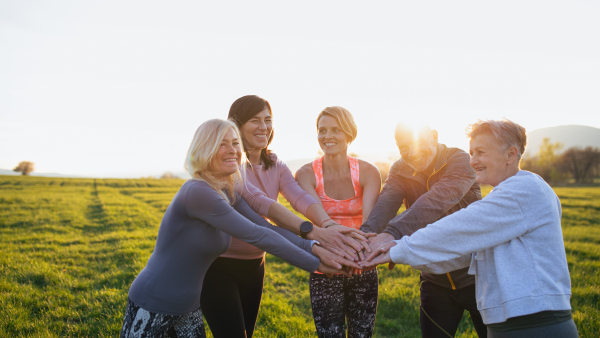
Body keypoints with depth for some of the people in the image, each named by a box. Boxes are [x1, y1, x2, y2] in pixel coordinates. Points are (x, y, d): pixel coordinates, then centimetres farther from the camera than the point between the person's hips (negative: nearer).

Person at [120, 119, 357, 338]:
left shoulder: (228, 194, 3)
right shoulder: (197, 192, -25)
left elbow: (266, 227, -4)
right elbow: (256, 235, -26)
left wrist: (311, 246, -18)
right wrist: (316, 265, -23)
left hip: (188, 307, 8)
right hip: (152, 309, -8)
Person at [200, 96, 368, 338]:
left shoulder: (275, 166, 3)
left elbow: (300, 197, -16)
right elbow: (258, 200, -33)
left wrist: (328, 224, -37)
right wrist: (311, 232, -44)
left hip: (254, 265, 6)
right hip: (218, 266, -6)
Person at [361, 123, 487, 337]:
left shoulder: (460, 160, -16)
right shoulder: (400, 171, -3)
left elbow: (439, 199, -36)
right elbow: (386, 203, -22)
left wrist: (393, 233, -50)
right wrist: (365, 235, -44)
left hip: (476, 277, -3)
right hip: (436, 281, 3)